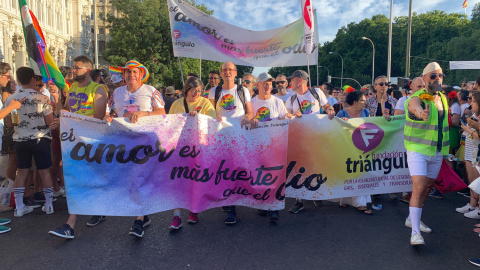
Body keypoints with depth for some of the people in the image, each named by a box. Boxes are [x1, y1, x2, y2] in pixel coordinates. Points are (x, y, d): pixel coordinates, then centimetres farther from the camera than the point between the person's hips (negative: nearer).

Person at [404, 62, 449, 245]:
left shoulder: (443, 99, 10)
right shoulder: (416, 99, -12)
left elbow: (444, 124, 20)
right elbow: (417, 109, -38)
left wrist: (445, 151, 18)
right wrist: (422, 113, -62)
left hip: (437, 153, 7)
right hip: (418, 150, -7)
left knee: (428, 187, 14)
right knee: (419, 188, -15)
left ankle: (413, 219, 32)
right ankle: (415, 232, -13)